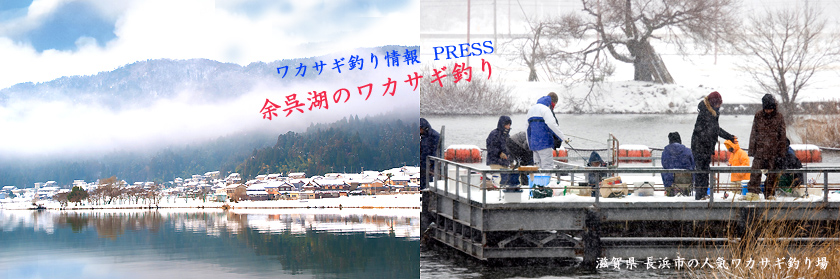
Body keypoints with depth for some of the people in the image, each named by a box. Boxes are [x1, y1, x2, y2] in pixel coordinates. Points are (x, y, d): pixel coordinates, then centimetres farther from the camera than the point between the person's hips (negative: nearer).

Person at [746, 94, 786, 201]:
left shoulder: (779, 117, 3)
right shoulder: (758, 116, 4)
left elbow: (783, 135, 7)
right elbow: (753, 133, 7)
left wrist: (782, 151, 4)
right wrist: (752, 149, 4)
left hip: (774, 150, 0)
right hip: (760, 149, 0)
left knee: (772, 173, 4)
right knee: (756, 170, -9)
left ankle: (770, 194, 11)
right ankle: (752, 192, -7)